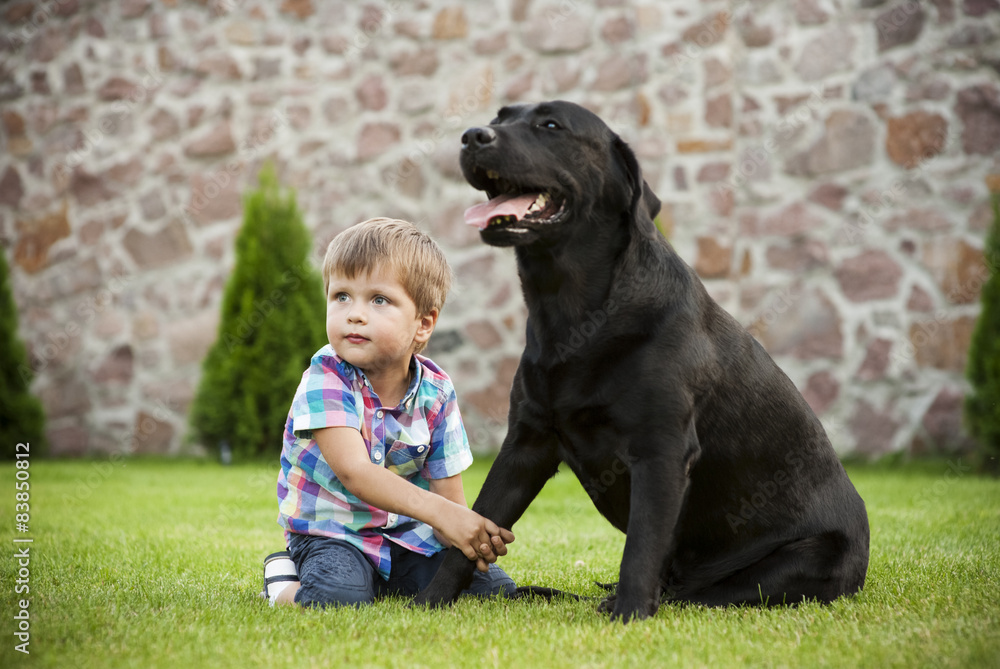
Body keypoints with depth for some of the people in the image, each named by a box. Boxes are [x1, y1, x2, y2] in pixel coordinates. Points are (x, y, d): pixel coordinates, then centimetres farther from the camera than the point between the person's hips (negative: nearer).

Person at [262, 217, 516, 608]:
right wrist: (440, 513, -41)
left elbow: (449, 495, -3)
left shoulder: (435, 392, -5)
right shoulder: (326, 378, -18)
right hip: (331, 531, -4)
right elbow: (354, 471, -30)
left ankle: (389, 583, 14)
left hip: (408, 532, 5)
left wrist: (470, 537, -27)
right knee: (337, 596, -34)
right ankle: (285, 581, 2)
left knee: (493, 587, -10)